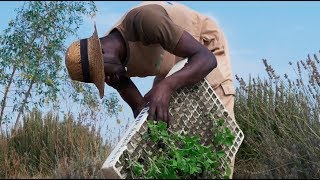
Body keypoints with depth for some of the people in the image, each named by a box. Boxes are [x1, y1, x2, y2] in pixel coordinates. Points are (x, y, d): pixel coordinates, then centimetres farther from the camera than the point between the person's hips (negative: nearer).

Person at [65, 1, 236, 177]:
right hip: (173, 65, 7)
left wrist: (166, 86, -58)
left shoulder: (143, 19, -40)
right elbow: (140, 108, -7)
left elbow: (206, 58, -43)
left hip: (207, 46, -6)